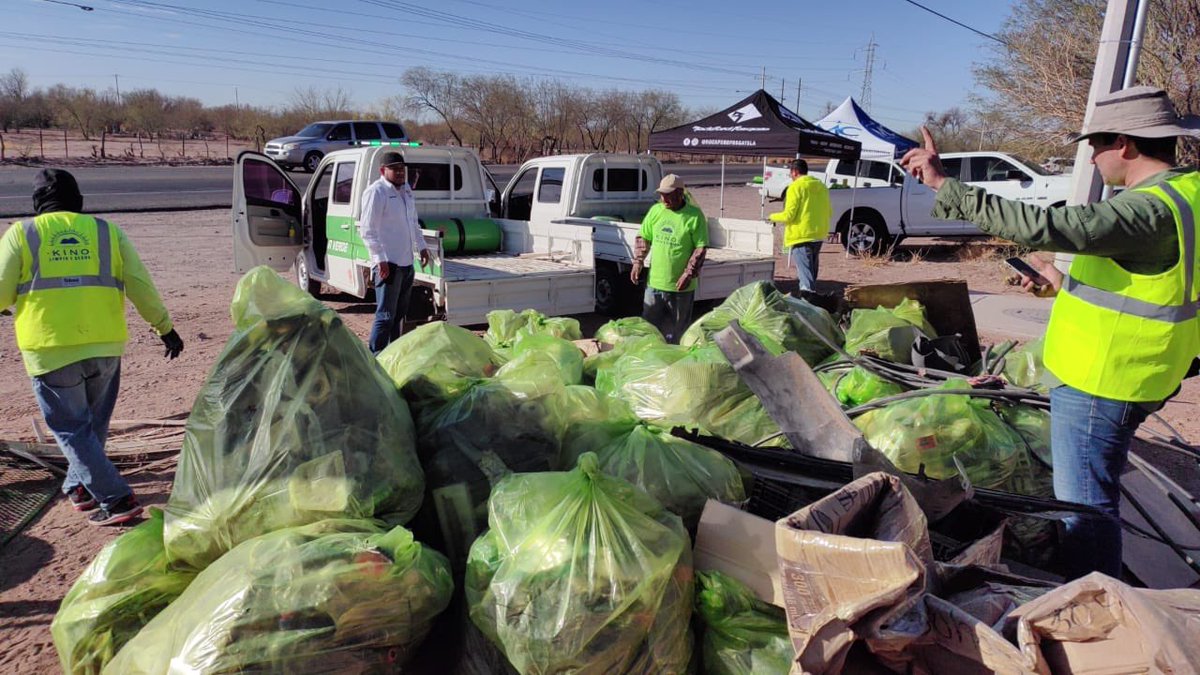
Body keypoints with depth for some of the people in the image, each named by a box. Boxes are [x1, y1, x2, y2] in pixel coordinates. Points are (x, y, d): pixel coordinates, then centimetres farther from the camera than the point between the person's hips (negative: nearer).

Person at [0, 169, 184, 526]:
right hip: (104, 347, 3)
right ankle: (78, 487, 34)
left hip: (51, 350, -3)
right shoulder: (107, 231, 9)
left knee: (72, 428, 4)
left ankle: (117, 500, -4)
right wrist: (165, 327, 14)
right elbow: (141, 286, 6)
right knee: (94, 422, 22)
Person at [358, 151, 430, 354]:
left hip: (406, 262, 9)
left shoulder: (406, 189, 14)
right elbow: (367, 230, -16)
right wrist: (380, 259, -22)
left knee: (400, 314, 16)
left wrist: (422, 246, 21)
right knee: (386, 316, -8)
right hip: (388, 264, -9)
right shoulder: (376, 192, -12)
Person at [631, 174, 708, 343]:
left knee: (678, 331, 10)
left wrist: (689, 273, -17)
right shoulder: (655, 210, 4)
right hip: (654, 283, 4)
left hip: (680, 286, -4)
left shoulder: (694, 216, -10)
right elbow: (643, 238, 13)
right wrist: (638, 263, 3)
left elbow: (701, 248, -10)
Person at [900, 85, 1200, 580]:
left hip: (1098, 385, -11)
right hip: (1127, 375, 11)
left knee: (1086, 506, 0)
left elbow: (1046, 226, -38)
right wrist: (1067, 283, 21)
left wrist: (945, 186, -34)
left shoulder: (1151, 209, -26)